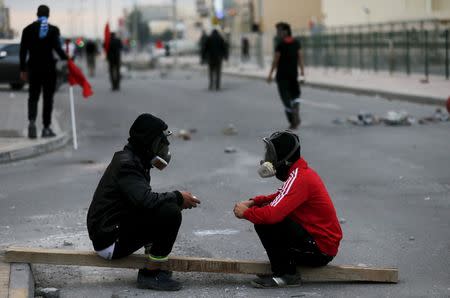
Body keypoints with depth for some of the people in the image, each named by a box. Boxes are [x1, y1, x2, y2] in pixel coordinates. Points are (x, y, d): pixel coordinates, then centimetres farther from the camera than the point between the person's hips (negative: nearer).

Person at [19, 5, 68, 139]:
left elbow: (23, 51, 1)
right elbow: (57, 47, -16)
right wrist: (66, 60, -4)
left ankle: (32, 121, -15)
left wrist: (23, 70, 6)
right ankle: (46, 128, 6)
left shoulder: (28, 29, 2)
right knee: (48, 98, 7)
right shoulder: (53, 29, -5)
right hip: (49, 68, -2)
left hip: (34, 68, 2)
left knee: (33, 97, 9)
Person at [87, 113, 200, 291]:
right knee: (170, 213, -22)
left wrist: (176, 199, 4)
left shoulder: (133, 161, 15)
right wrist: (178, 197, -16)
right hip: (110, 243, -11)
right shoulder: (126, 165, -17)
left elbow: (144, 199, 20)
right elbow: (146, 200, -31)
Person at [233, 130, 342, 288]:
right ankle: (287, 268, 10)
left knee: (264, 222, -18)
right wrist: (253, 202, 8)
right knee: (263, 213, 13)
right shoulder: (303, 171, 9)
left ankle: (285, 274, -9)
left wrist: (245, 212, -11)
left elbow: (273, 214, -30)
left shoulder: (299, 178, -21)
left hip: (320, 251, -10)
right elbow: (280, 198, 24)